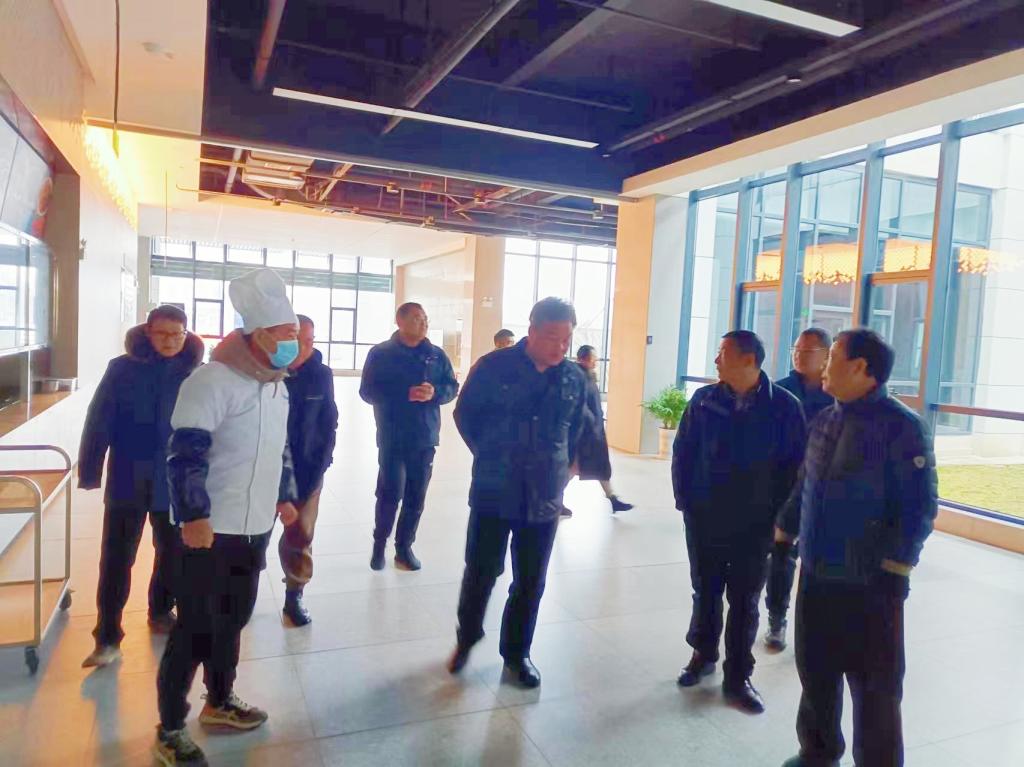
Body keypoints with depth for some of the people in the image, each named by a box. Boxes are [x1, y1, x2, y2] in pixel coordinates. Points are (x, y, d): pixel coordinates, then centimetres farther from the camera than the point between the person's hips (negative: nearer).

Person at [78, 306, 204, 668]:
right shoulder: (122, 368, -7)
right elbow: (98, 422, -6)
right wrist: (89, 471, -8)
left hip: (176, 483, 2)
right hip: (127, 482, -2)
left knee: (172, 554, 17)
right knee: (116, 560, 3)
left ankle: (161, 612, 38)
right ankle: (108, 637, 15)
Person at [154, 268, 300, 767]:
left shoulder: (277, 384, 10)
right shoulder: (213, 381, -17)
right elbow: (185, 454, -22)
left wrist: (285, 498, 19)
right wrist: (194, 515, -26)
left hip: (255, 525, 8)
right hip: (212, 529, -8)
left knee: (233, 618, 20)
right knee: (197, 627, 2)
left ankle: (220, 701, 39)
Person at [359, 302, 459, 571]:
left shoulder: (437, 354, 7)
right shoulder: (380, 353, -2)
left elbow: (452, 387, 8)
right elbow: (368, 391, -7)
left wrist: (435, 393, -15)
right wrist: (406, 394, -19)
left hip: (425, 438, 3)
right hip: (393, 438, -3)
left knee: (416, 497, 7)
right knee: (391, 494, -6)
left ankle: (404, 547, 22)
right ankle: (379, 543, 18)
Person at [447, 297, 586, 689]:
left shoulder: (575, 378, -1)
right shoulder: (493, 366, -9)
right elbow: (465, 415, 4)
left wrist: (559, 472, 12)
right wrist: (489, 456, 8)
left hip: (544, 496, 2)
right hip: (493, 491, -2)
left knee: (530, 581, 11)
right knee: (481, 570, 8)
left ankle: (517, 653, 30)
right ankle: (467, 636, 35)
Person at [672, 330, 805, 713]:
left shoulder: (784, 406, -8)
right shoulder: (704, 400, -2)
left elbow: (794, 464, -5)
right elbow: (682, 451, 3)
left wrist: (779, 514, -6)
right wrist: (684, 501, 0)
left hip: (755, 524, -2)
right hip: (704, 520, 2)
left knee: (744, 602, 10)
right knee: (705, 592, 17)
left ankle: (738, 678, 24)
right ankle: (703, 654, 38)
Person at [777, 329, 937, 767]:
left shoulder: (901, 427, -14)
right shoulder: (824, 421, 7)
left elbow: (918, 507, -15)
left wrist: (895, 571, -16)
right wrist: (783, 538, 17)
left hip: (869, 583, -7)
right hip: (815, 575, 7)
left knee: (874, 686, 8)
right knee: (814, 671, 19)